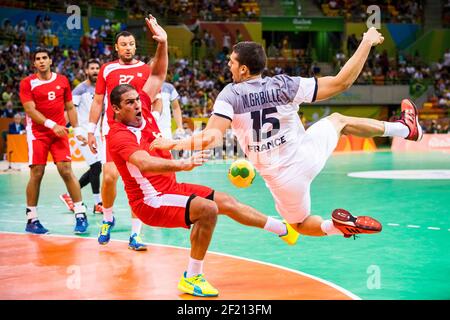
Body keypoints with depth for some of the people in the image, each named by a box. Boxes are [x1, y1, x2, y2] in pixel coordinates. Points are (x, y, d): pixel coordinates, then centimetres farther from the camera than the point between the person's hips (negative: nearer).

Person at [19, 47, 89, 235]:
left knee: (66, 171, -7)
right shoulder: (27, 83, -2)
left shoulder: (62, 81, 8)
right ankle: (31, 219, 6)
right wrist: (51, 124, -21)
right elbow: (30, 110, -11)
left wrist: (76, 129, 7)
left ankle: (80, 214, -3)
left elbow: (70, 107, 15)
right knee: (36, 174, -4)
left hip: (59, 131, 2)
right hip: (37, 133, -2)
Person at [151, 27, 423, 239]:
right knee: (338, 119, 30)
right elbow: (341, 83, -7)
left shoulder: (230, 95, -11)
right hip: (307, 156, 2)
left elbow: (212, 136, -22)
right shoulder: (286, 85, -8)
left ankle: (337, 225, -9)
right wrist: (367, 43, 1)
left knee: (301, 224, 24)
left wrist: (177, 143, -13)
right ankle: (406, 128, 35)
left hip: (282, 178, -1)